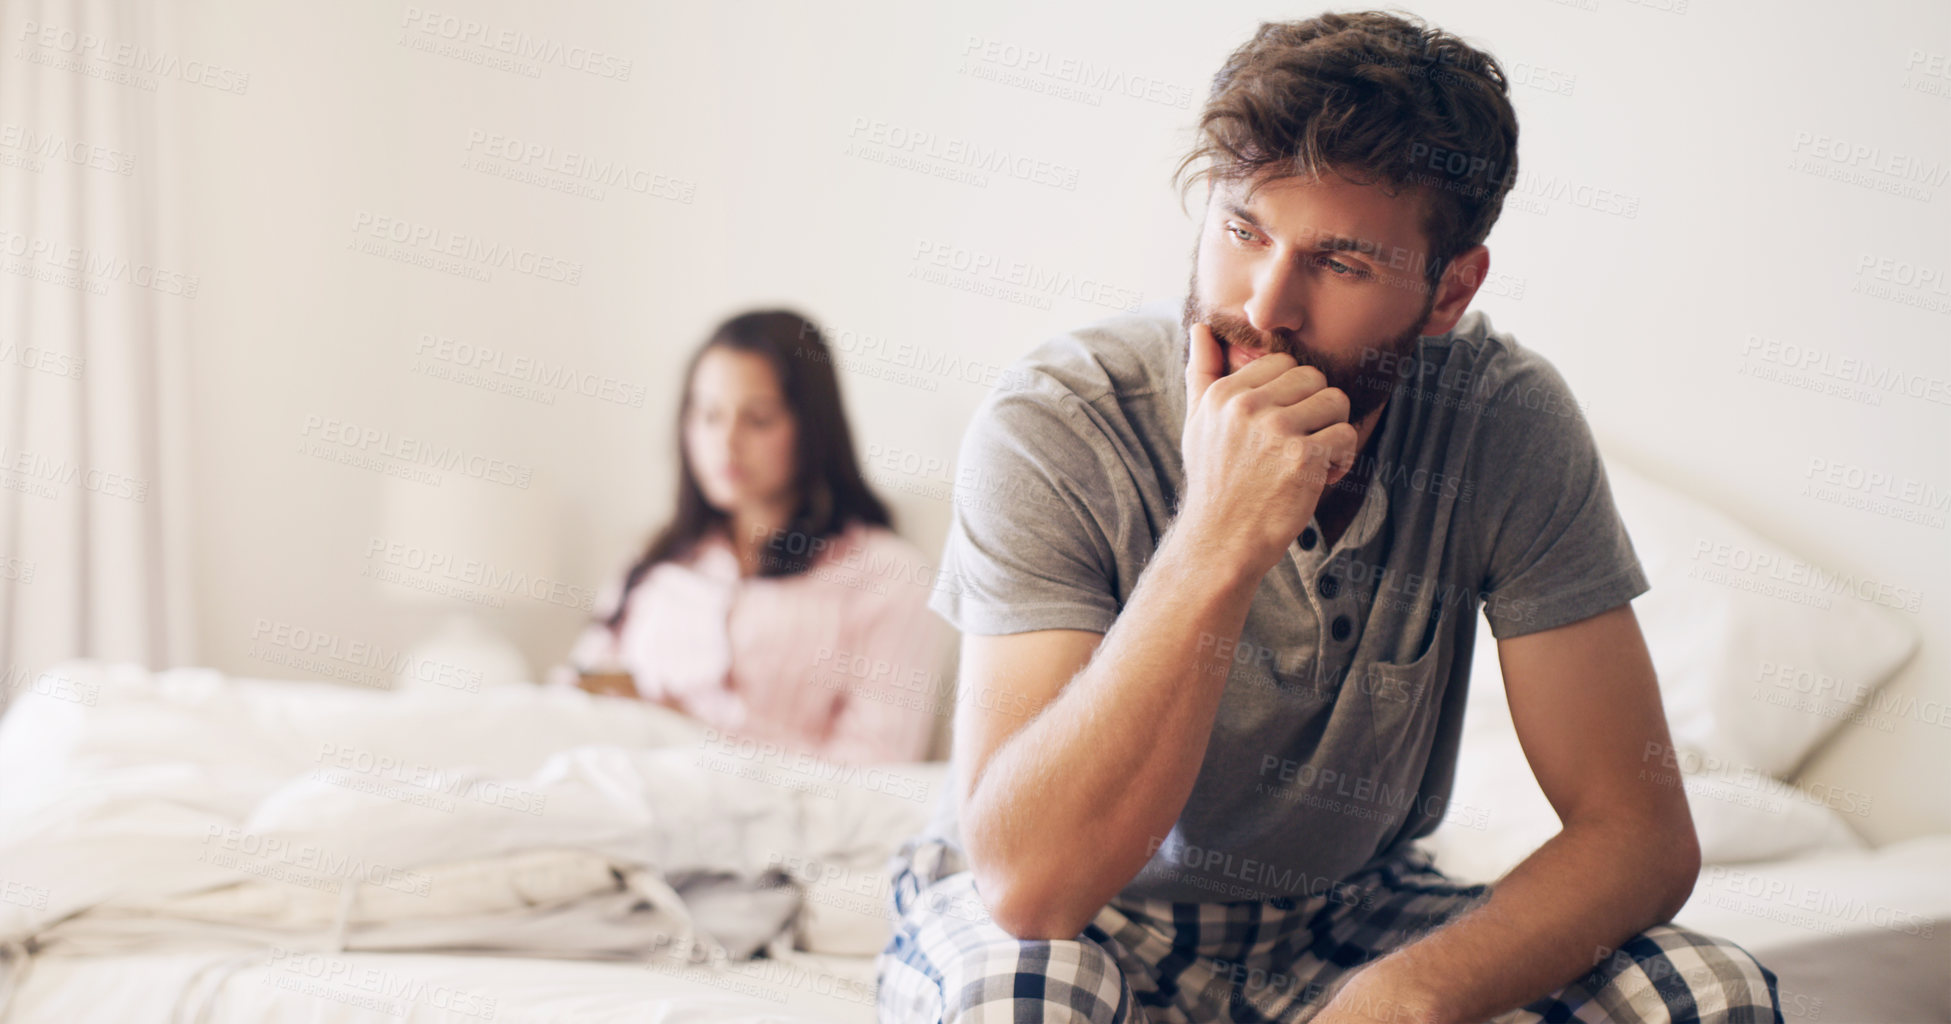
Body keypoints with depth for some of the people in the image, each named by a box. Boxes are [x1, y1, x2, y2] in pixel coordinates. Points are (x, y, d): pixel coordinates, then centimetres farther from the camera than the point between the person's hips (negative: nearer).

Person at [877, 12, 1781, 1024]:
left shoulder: (1506, 421, -16)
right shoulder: (1054, 427, -24)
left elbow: (1636, 831, -16)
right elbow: (1029, 881, -32)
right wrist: (1217, 544, -42)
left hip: (1341, 915, 4)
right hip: (1061, 925, -3)